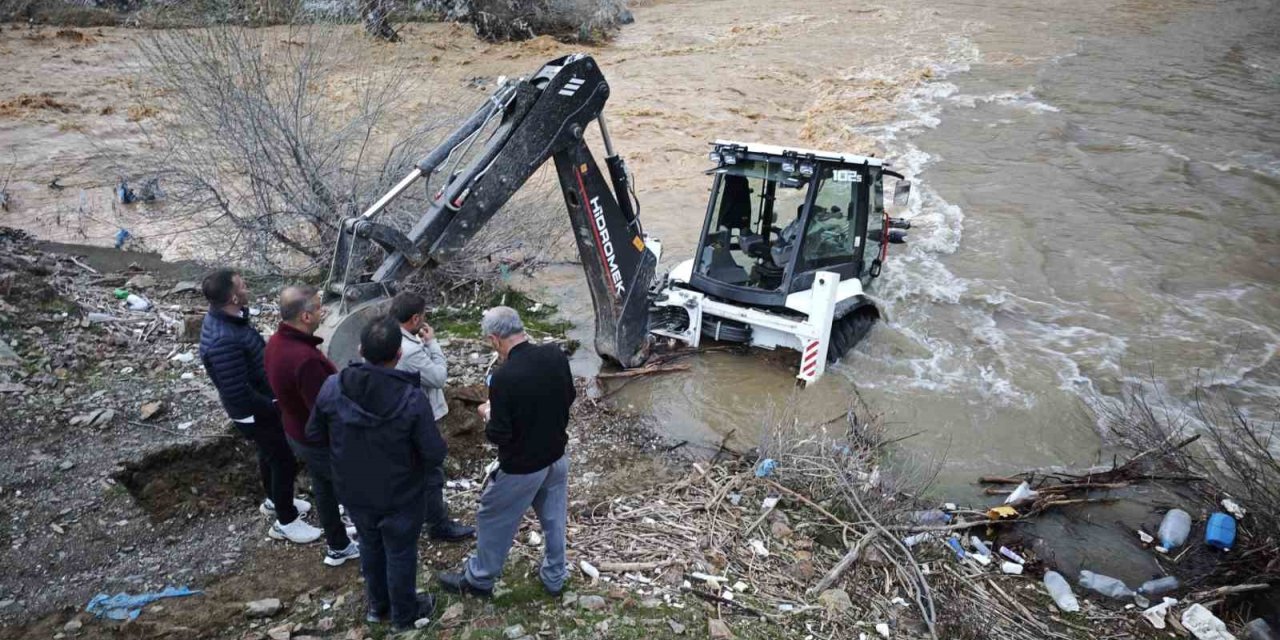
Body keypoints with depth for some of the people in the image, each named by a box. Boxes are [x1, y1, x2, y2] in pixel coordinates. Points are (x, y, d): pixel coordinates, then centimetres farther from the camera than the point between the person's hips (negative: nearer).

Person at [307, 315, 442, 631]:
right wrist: (439, 447, 1)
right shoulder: (412, 399, -31)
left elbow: (314, 434, -3)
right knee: (400, 553, 20)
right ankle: (404, 614, 42)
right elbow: (435, 454, -22)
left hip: (353, 492, 4)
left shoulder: (331, 388, -19)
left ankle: (377, 605, 50)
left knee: (370, 545, 28)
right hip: (400, 496, -4)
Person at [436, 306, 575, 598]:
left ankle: (479, 579, 36)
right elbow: (569, 398, 4)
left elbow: (498, 435, -21)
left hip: (522, 467, -6)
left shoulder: (504, 378, -30)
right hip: (557, 456, 6)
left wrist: (488, 414, -3)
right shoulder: (555, 355, -12)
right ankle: (554, 577, 40)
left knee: (494, 520, 17)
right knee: (554, 519, 23)